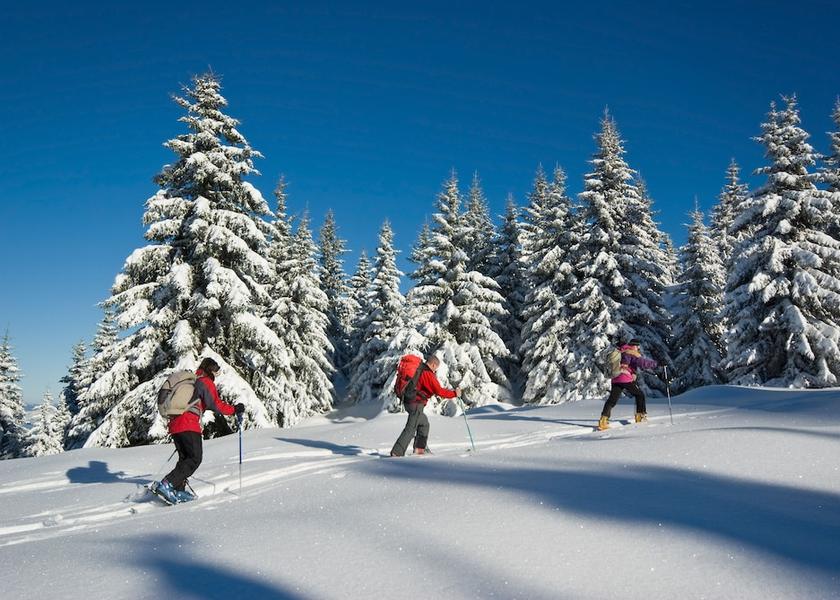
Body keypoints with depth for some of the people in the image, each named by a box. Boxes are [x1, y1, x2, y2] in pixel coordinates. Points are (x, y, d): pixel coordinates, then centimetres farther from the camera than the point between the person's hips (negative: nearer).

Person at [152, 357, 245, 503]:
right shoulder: (206, 382, -2)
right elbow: (215, 404, -11)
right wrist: (234, 410, -2)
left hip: (174, 424, 9)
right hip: (189, 426, -9)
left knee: (185, 459, 15)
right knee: (195, 459, -8)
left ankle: (179, 491, 9)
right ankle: (165, 484, -18)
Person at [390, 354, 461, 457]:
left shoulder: (418, 369, 11)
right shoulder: (428, 374, -15)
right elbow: (440, 391, -16)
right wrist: (454, 393, -6)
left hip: (409, 401, 10)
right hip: (416, 404, -10)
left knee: (424, 423, 23)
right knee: (411, 428, -9)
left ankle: (419, 448, 22)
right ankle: (397, 452, -13)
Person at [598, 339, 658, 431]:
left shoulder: (620, 351, 21)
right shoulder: (632, 353, -3)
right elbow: (642, 362, -15)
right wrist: (655, 364, -5)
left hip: (615, 379, 7)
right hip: (626, 379, -7)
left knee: (612, 400, 0)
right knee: (640, 394, 16)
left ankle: (603, 420, -13)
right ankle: (640, 415, 17)